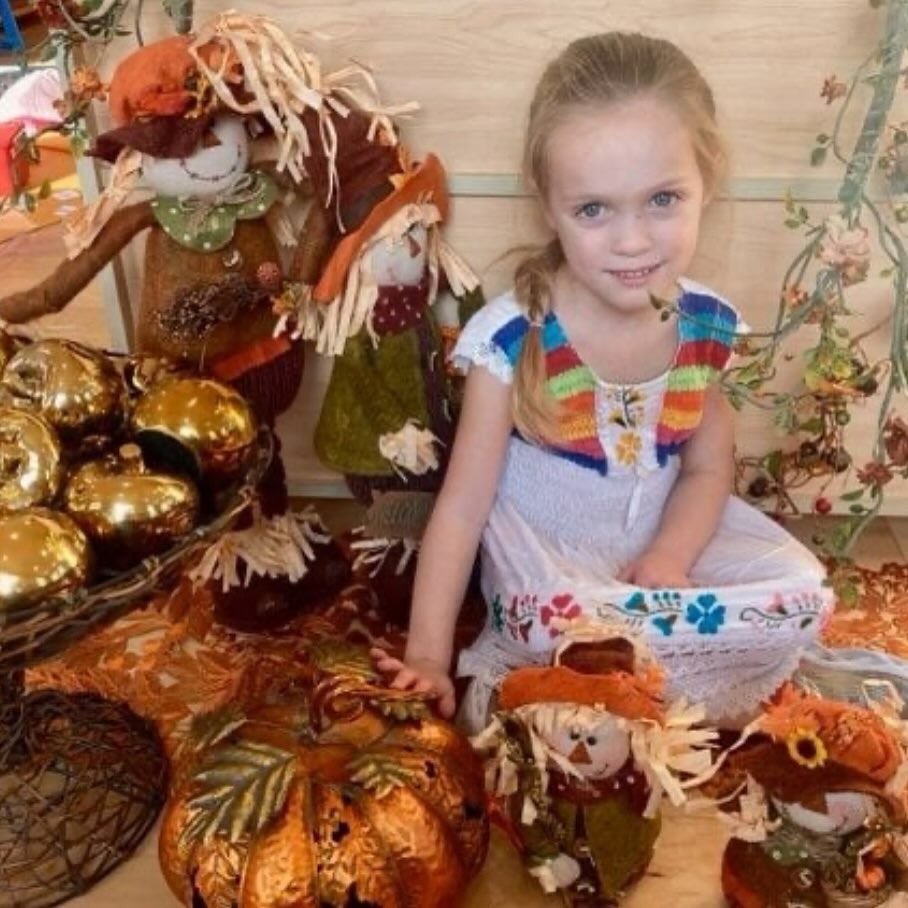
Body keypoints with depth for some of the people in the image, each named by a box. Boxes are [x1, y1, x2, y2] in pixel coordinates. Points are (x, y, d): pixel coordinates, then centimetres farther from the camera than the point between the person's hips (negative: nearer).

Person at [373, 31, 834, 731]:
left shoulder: (708, 324, -8)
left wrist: (667, 559, -18)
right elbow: (463, 506, -18)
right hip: (544, 546, -5)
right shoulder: (513, 338, -21)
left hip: (662, 538, 6)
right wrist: (429, 657, -18)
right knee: (558, 620, -36)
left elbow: (708, 468, 3)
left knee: (806, 597, -11)